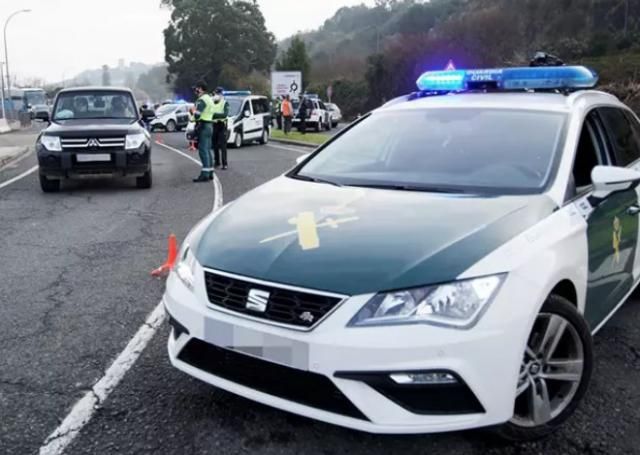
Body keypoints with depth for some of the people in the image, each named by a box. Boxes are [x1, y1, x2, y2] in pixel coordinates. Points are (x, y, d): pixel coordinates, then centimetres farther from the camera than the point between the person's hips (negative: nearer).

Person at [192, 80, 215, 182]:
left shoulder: (202, 100, -14)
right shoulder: (209, 98, 19)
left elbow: (197, 115, -23)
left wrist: (194, 114, -1)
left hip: (203, 126, -10)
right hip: (209, 125, 10)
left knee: (203, 150, -10)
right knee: (207, 150, 13)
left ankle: (205, 174, -13)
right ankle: (210, 172, 17)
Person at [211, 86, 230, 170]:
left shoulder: (225, 103, -4)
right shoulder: (211, 103, 10)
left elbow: (225, 114, -19)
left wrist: (215, 114, -31)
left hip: (221, 125, -5)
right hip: (213, 125, 5)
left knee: (222, 145, -8)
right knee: (215, 145, 8)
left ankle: (224, 163, -7)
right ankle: (217, 162, 18)